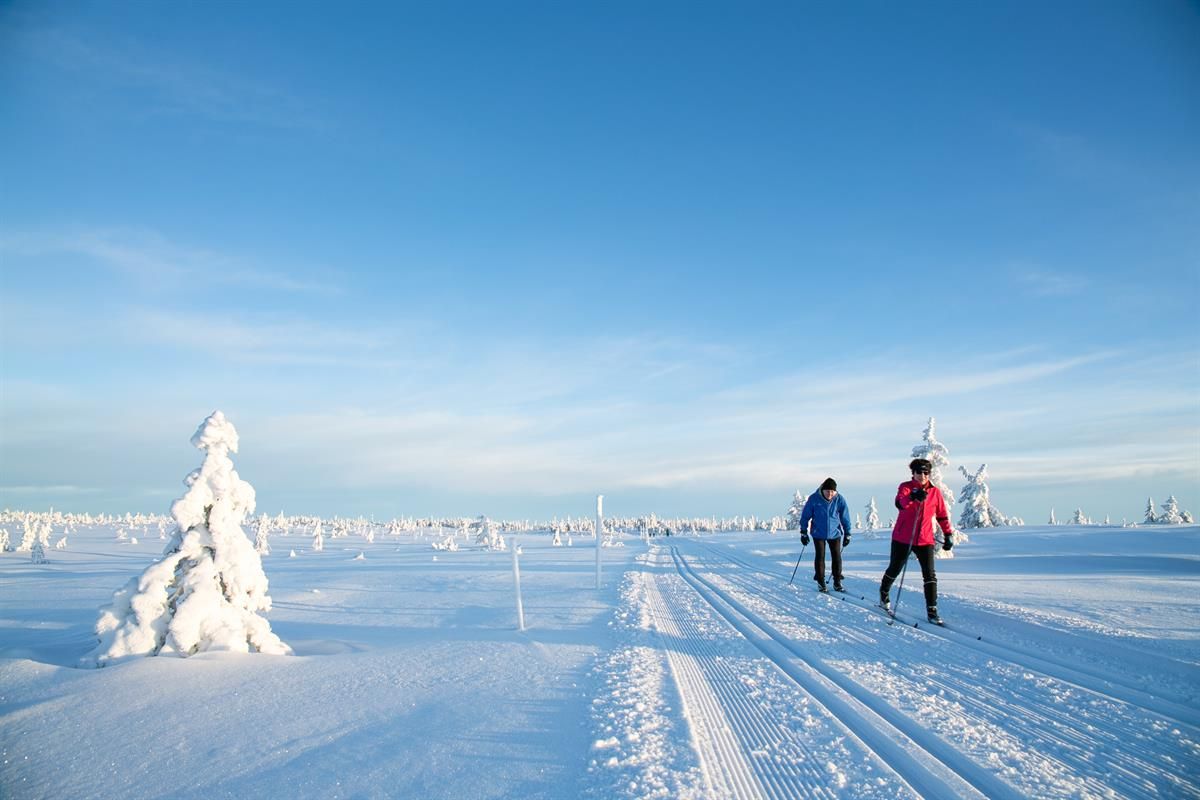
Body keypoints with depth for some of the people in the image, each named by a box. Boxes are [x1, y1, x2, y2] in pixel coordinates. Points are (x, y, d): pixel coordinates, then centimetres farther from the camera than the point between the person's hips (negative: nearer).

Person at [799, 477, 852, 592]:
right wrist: (803, 532, -1)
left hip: (835, 533, 1)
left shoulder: (840, 500, -10)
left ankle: (837, 582, 16)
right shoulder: (814, 499, -14)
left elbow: (845, 517, 1)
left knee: (837, 557, 3)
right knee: (820, 557, 1)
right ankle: (820, 582, 13)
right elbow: (805, 515, -4)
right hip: (818, 534, -1)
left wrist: (847, 534, 4)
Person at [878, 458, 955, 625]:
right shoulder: (906, 487, -6)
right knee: (894, 569, 14)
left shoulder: (935, 492, 4)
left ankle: (932, 611, -3)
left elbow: (942, 515, 14)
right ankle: (884, 594, 39)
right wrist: (913, 497, -49)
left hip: (925, 540, 2)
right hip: (902, 538, -2)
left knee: (930, 574, -8)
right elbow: (900, 503, -28)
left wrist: (948, 534, 9)